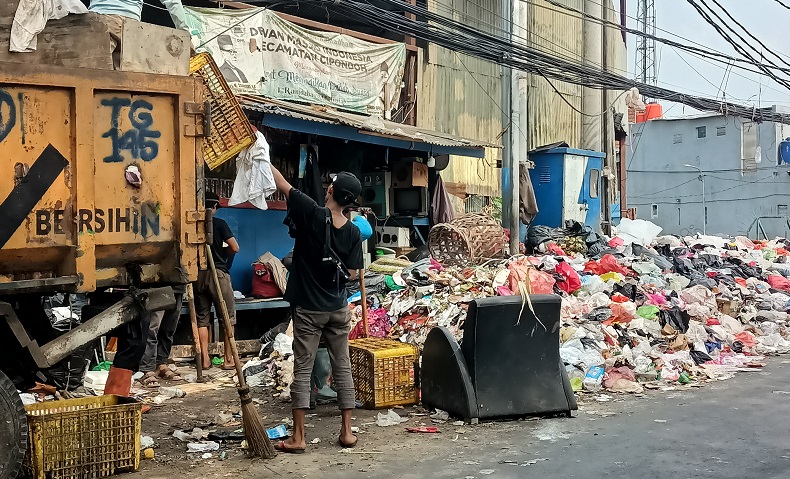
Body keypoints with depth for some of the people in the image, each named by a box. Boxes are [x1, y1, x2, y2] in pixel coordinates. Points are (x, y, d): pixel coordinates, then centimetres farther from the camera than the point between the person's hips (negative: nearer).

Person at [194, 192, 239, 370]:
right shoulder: (219, 224, -5)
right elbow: (235, 248, -7)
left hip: (198, 274, 4)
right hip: (218, 272, -4)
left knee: (202, 318, 8)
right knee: (228, 316, 4)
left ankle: (205, 359, 7)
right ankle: (228, 359, 3)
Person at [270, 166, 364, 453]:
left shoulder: (312, 214, -14)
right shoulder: (353, 233, -4)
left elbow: (282, 184, -6)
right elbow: (351, 273, -1)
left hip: (308, 309, -3)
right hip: (338, 309, 3)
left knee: (303, 370, 2)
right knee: (342, 368, 10)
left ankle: (298, 438, 4)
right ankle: (347, 432, 15)